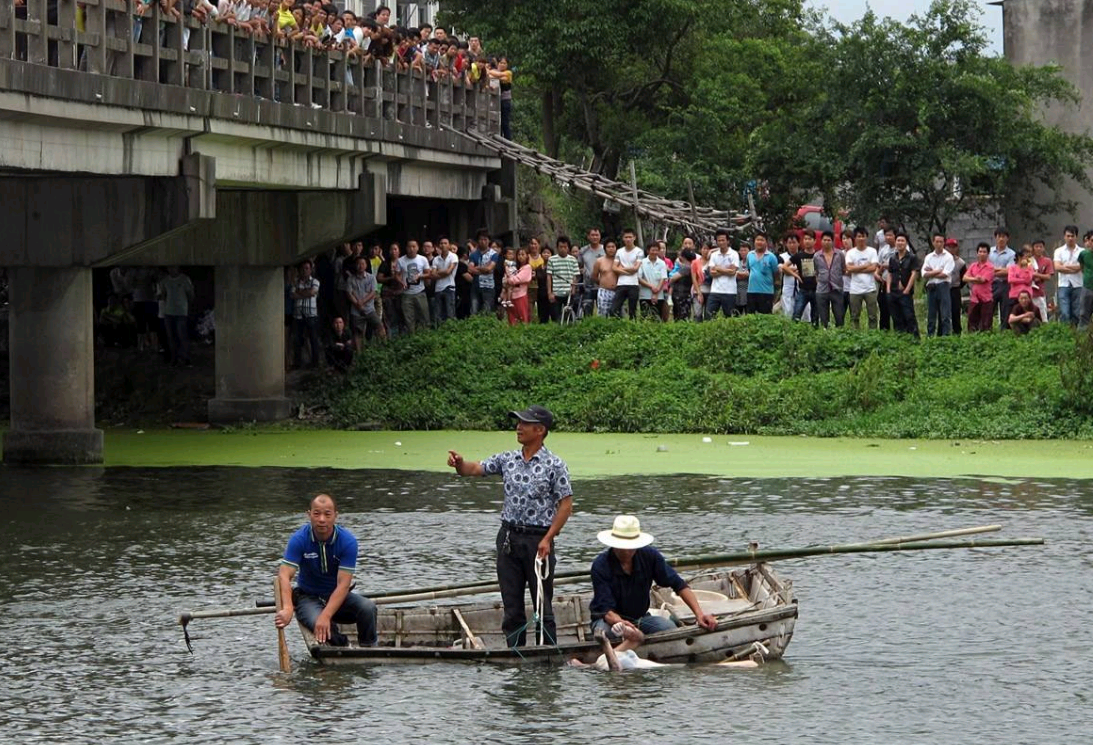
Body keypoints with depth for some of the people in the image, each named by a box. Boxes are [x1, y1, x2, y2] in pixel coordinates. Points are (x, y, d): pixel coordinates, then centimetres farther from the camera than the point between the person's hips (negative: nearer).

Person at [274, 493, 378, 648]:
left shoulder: (348, 541, -15)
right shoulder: (299, 539, -15)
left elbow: (343, 584, -21)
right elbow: (284, 576, -26)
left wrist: (326, 616, -36)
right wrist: (287, 609, -46)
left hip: (338, 596, 1)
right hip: (309, 597, -1)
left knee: (368, 608, -29)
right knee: (318, 625, -35)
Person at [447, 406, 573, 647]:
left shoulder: (554, 465, -7)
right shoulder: (508, 460, 8)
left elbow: (566, 505, -8)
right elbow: (474, 469, 7)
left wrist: (548, 539, -14)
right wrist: (459, 463, -17)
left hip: (538, 539, -5)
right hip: (509, 537, 5)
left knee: (543, 605, 0)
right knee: (512, 606, 7)